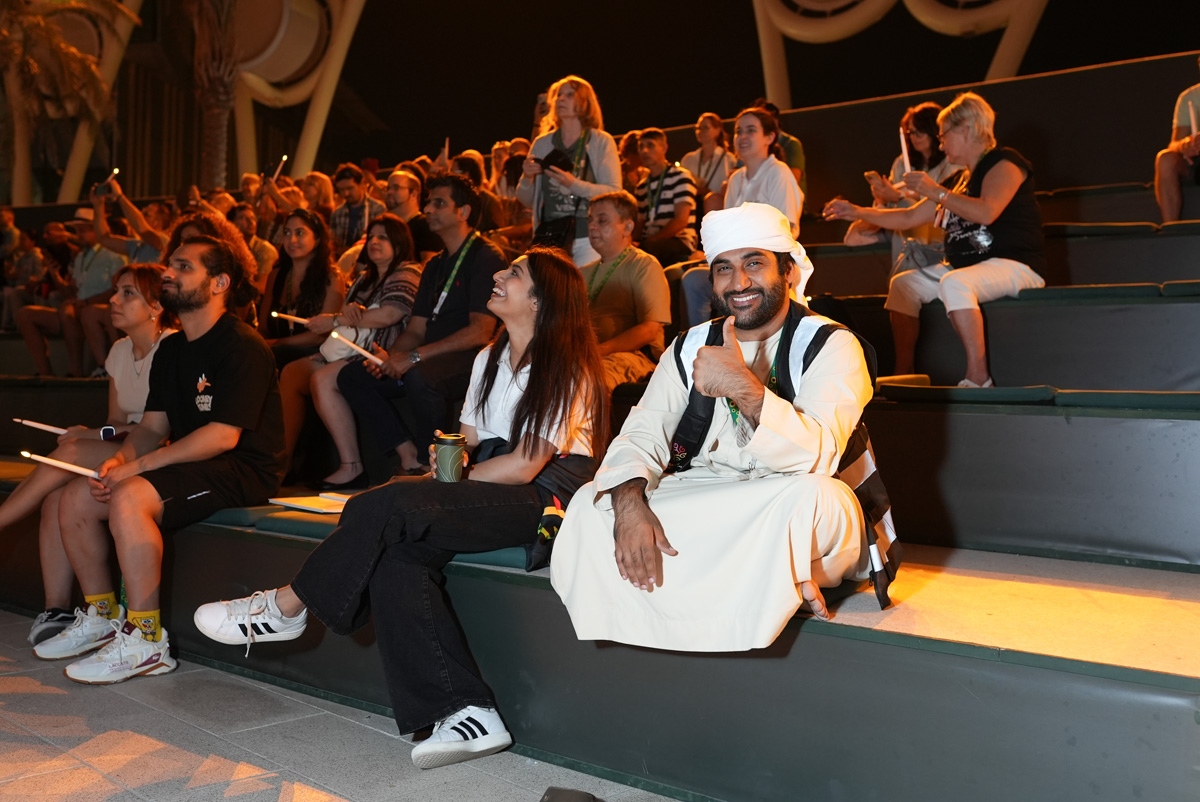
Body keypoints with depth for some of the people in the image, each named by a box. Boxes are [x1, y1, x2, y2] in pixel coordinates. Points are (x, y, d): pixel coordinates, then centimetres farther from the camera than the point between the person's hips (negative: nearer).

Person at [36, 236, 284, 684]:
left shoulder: (242, 347, -14)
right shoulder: (171, 349, 15)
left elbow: (222, 436, -22)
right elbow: (153, 426, 14)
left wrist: (137, 466, -19)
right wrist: (119, 459, -8)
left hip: (243, 469, -9)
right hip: (190, 465, 9)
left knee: (129, 499, -29)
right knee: (75, 499, 1)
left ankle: (146, 642, -19)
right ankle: (103, 618, 16)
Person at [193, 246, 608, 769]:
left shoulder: (566, 368, -6)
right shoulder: (489, 359, 19)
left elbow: (524, 466, -13)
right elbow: (470, 442, 17)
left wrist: (444, 486, -9)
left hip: (549, 495, -7)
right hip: (490, 491, 8)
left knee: (391, 505, -26)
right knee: (394, 558, -22)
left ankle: (285, 607, -6)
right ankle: (468, 712, -25)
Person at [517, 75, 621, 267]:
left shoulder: (602, 141, 3)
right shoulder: (542, 143, 13)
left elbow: (614, 194, -8)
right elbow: (527, 201, 15)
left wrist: (573, 184, -18)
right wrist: (527, 177, -6)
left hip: (588, 239, -3)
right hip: (549, 238, 3)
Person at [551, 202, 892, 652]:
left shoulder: (830, 346, -6)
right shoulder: (691, 348, 9)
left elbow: (818, 456, -21)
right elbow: (642, 434, 0)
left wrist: (742, 387, -34)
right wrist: (629, 503, -21)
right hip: (700, 503, 5)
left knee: (812, 497, -39)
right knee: (590, 505, -17)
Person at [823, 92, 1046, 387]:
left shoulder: (1004, 163, -6)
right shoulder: (961, 181, 19)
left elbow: (986, 212, -25)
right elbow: (909, 218, 22)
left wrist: (935, 192, -18)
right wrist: (857, 212, 17)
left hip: (1014, 265, -10)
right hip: (968, 266, 10)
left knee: (953, 283, -36)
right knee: (903, 283, 3)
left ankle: (978, 377, -33)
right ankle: (903, 374, -1)